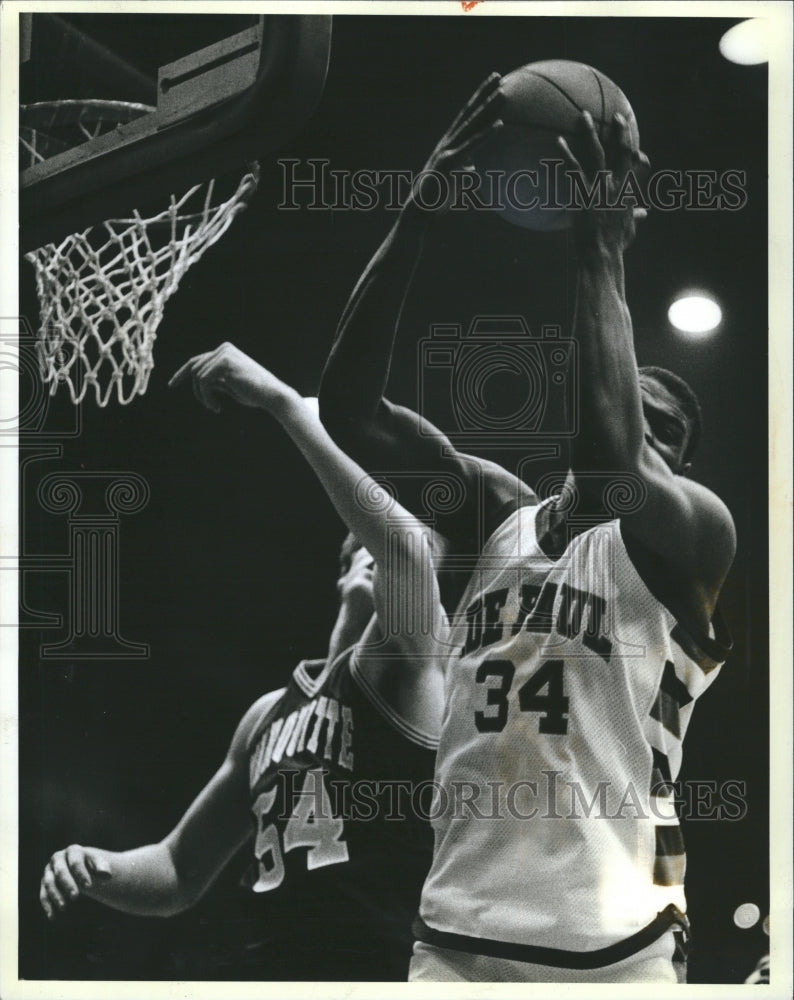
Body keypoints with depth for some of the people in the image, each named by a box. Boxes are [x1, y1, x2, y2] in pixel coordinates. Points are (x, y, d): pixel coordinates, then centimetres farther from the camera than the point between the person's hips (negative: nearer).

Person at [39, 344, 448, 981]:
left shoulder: (403, 665, -3)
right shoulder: (270, 713, 15)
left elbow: (405, 542, -25)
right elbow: (180, 873, 20)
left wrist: (284, 401, -21)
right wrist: (99, 871, -1)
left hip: (380, 964, -6)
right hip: (266, 965, 6)